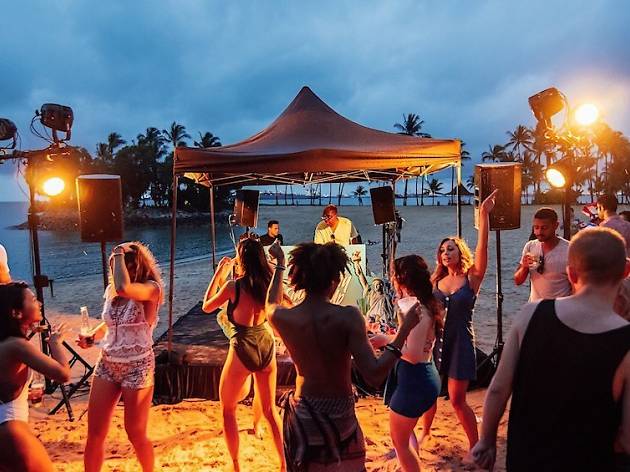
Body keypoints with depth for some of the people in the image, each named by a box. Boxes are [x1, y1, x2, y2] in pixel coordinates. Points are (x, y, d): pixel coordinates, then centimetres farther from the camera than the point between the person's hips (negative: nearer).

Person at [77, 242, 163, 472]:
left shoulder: (151, 289, -16)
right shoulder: (111, 290, 4)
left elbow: (124, 288, -39)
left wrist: (119, 256, -24)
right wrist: (91, 337, 0)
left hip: (137, 367, -6)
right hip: (107, 364, 6)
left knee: (135, 433, 9)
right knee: (94, 433, 7)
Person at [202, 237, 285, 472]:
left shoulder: (233, 286, -16)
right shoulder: (268, 283, -2)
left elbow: (206, 306, 1)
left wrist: (219, 273, 5)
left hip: (243, 350, -5)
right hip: (266, 347, 5)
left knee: (227, 409, 17)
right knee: (270, 409, 21)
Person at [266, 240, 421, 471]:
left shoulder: (282, 319, -13)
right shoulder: (348, 317, -23)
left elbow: (271, 304, 14)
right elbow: (374, 375, -27)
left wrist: (279, 263, 25)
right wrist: (405, 329, -22)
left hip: (302, 413, 3)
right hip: (340, 413, -2)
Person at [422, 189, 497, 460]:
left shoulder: (472, 278, -6)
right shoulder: (436, 282, 5)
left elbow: (482, 248, -19)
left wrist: (484, 215, -28)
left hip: (460, 342, -4)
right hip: (435, 340, 4)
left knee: (457, 400, -1)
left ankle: (475, 446, 17)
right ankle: (425, 432, 38)